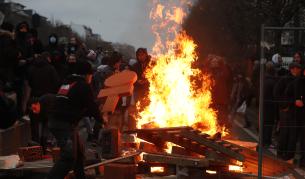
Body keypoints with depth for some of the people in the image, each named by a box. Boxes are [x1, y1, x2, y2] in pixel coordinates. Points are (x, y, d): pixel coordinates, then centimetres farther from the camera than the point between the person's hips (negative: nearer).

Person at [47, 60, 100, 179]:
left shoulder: (67, 83, 23)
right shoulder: (83, 86, -4)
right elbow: (92, 105, -1)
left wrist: (93, 114, 31)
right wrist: (101, 118, 17)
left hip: (55, 121, 10)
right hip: (65, 124, -10)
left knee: (78, 151, 22)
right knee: (69, 157, -15)